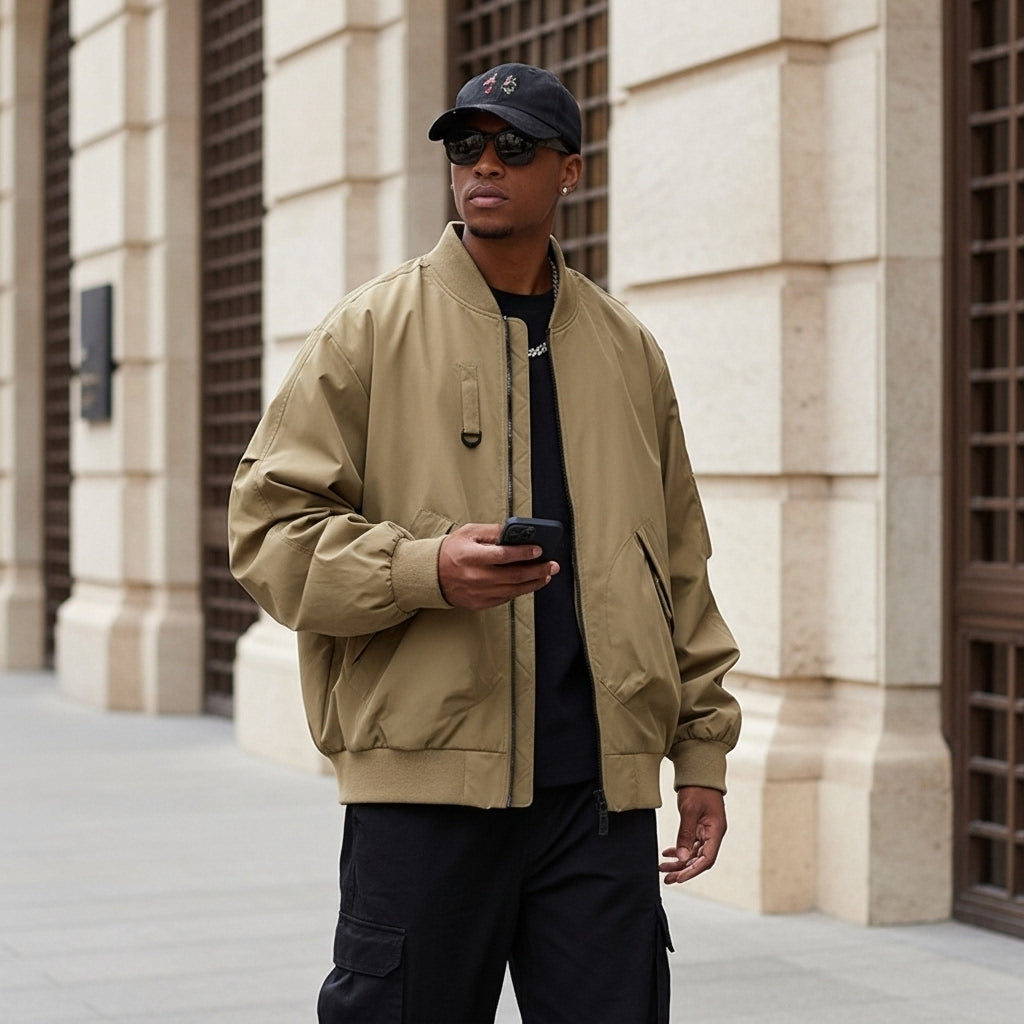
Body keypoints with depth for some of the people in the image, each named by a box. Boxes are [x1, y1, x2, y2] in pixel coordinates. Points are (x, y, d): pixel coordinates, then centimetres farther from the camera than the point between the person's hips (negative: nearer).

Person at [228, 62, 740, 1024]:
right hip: (423, 776, -3)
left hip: (601, 788, 3)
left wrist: (703, 750, 14)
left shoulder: (627, 350, 15)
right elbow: (270, 525, -1)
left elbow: (679, 563, 18)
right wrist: (427, 570, -17)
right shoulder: (370, 329, 3)